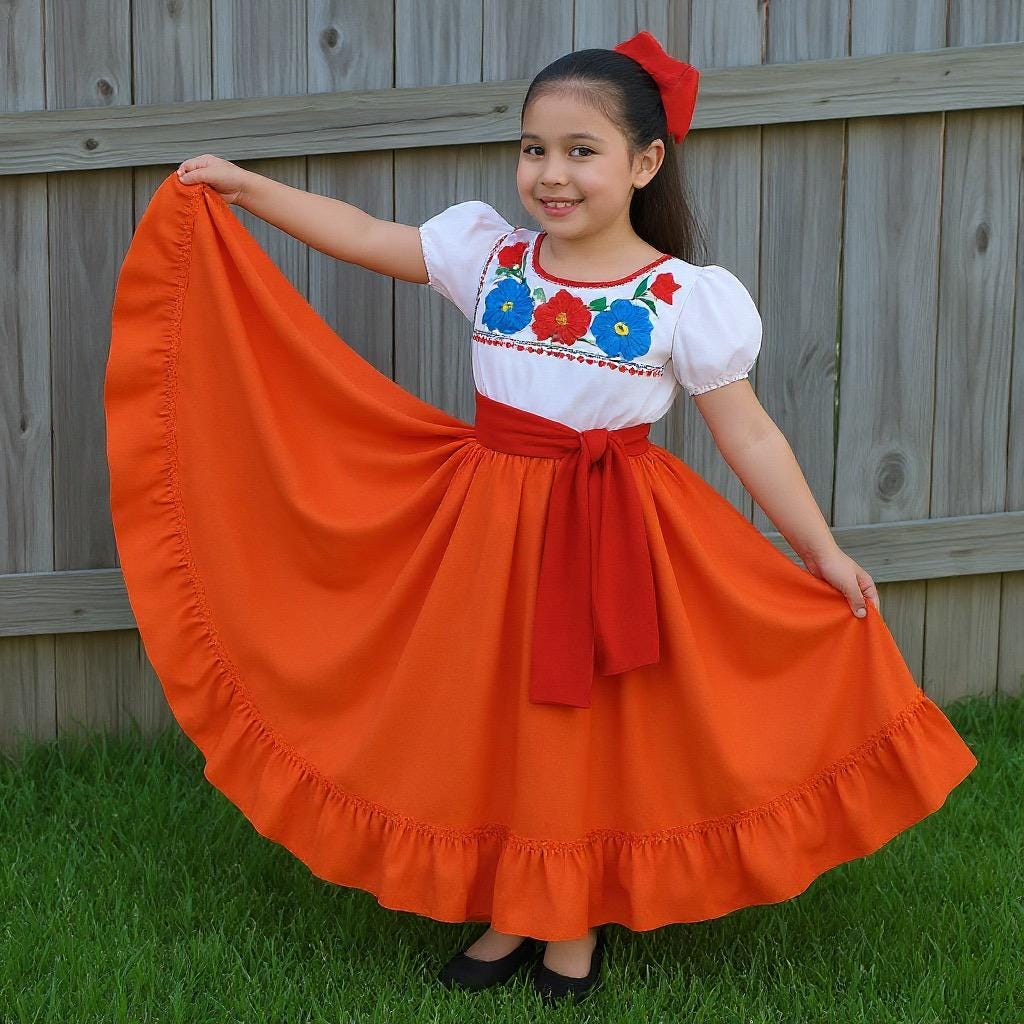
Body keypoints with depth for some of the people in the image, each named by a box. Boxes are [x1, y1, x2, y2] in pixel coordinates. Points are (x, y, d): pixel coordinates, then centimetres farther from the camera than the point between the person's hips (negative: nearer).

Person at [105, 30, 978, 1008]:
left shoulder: (688, 298, -10)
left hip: (609, 539, -3)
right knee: (487, 717, 11)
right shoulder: (487, 253, -2)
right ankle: (510, 914, 30)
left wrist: (824, 553, -6)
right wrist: (245, 187, 5)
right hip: (486, 523, 3)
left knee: (586, 730, 8)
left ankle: (574, 925, 28)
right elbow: (364, 235, 7)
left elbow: (746, 431, -6)